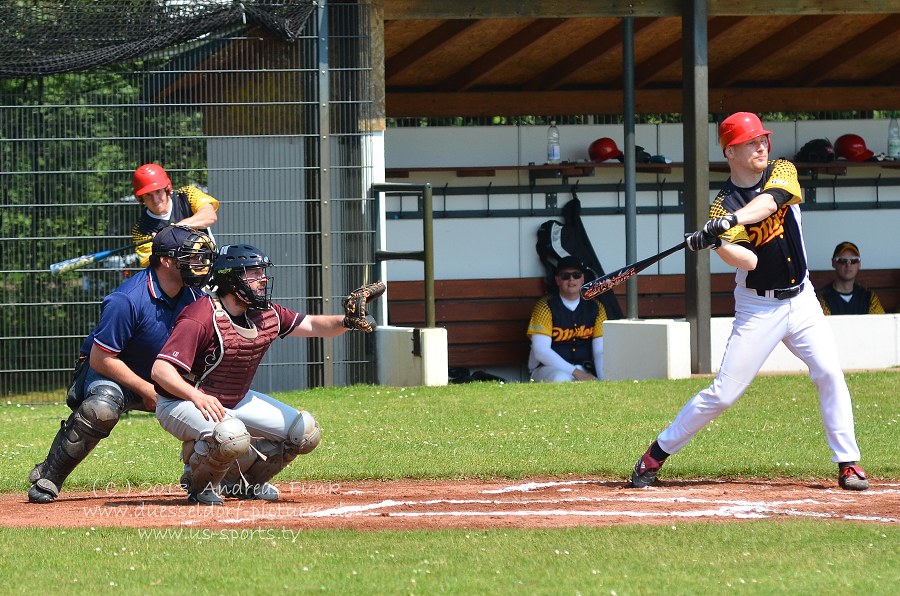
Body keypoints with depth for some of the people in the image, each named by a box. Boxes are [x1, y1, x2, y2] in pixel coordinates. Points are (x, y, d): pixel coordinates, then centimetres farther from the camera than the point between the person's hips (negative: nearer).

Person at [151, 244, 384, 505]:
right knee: (232, 437, -39)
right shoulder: (201, 319, -27)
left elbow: (311, 325, 5)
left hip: (236, 401, 8)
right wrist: (197, 397, -49)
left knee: (305, 432, 5)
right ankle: (200, 483, -6)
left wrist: (346, 321, -18)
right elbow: (161, 369, -32)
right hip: (181, 402, -8)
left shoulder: (267, 315, -3)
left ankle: (237, 480, 18)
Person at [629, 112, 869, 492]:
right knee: (723, 393, -5)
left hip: (801, 300, 3)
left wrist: (730, 222, -42)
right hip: (757, 308, -3)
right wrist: (716, 242, -41)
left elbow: (767, 203, -25)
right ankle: (655, 456, 6)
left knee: (830, 374, -11)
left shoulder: (782, 172, -2)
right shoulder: (722, 205, -9)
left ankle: (848, 463, -3)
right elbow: (749, 261, -22)